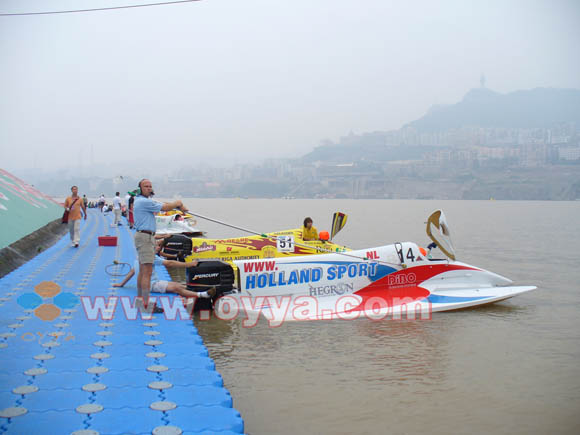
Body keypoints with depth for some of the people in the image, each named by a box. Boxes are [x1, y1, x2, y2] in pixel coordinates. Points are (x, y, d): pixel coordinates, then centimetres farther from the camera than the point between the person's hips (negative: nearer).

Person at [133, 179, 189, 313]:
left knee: (142, 271, 15)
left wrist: (179, 206, 6)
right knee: (147, 272, -12)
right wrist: (178, 203, 5)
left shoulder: (143, 200, 16)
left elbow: (163, 204, 16)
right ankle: (146, 305, -14)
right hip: (145, 237, -11)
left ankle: (140, 299, 21)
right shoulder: (144, 202, -16)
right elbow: (165, 208, -13)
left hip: (145, 237, 11)